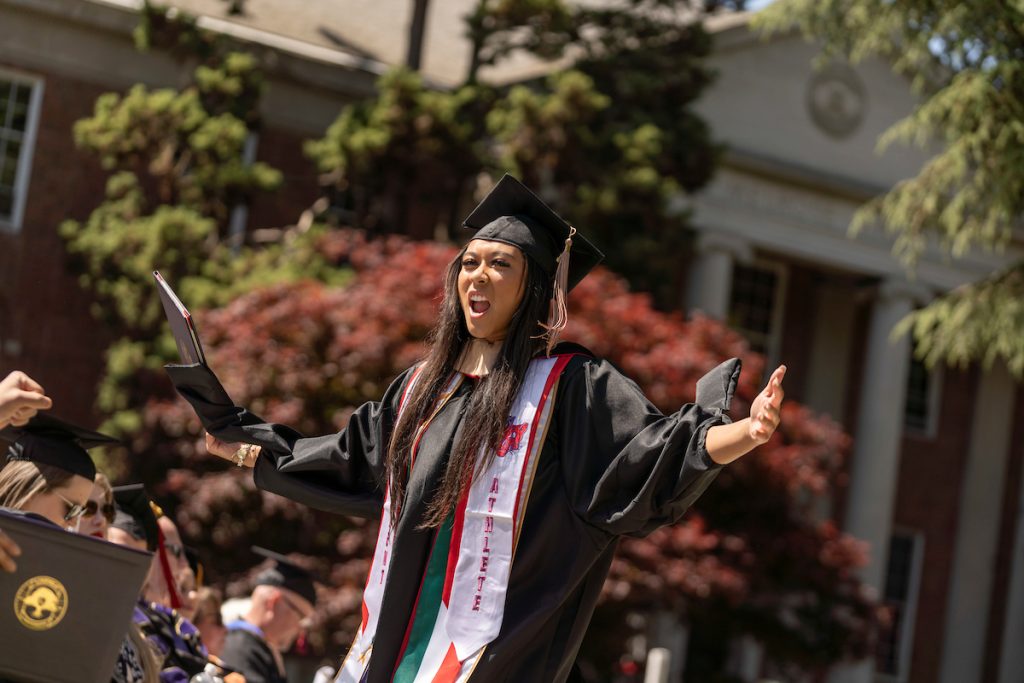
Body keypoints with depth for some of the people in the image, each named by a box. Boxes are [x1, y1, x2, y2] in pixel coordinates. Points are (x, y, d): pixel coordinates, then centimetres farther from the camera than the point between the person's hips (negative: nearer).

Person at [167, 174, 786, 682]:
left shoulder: (569, 384, -2)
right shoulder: (423, 386, 17)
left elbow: (655, 447, -13)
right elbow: (353, 460, 31)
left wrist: (745, 433, -31)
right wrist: (249, 449, 40)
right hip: (402, 630, 7)